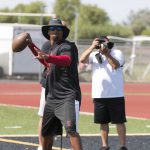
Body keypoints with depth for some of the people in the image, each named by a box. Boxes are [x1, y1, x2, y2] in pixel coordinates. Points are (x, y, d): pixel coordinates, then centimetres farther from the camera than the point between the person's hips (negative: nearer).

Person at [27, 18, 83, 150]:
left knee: (71, 129, -26)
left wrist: (48, 57, -54)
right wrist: (32, 46, 35)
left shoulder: (67, 46, -11)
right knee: (46, 132, 15)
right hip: (51, 98, 9)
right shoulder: (53, 48, 16)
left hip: (68, 97, -9)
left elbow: (67, 60, -35)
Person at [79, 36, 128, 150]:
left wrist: (107, 54, -21)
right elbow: (82, 60, -8)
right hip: (99, 95, 3)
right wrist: (92, 47, -12)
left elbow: (115, 65, -17)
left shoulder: (117, 53, 1)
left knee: (119, 121, 0)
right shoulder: (94, 55, 8)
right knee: (103, 122, 9)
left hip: (116, 95, -3)